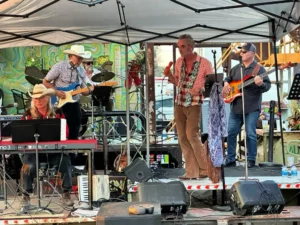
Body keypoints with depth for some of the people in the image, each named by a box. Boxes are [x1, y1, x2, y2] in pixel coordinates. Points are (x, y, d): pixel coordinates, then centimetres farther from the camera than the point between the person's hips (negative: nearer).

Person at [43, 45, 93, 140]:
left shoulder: (82, 72, 7)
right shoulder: (59, 66, -8)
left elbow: (84, 91, 9)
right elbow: (45, 82, -3)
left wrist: (90, 89, -13)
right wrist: (56, 92, -16)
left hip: (74, 105, 5)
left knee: (74, 135, 4)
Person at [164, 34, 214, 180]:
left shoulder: (204, 63, -7)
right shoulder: (179, 62, 9)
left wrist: (202, 90, -19)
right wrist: (169, 75, 0)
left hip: (194, 104, -6)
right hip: (179, 104, 6)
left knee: (191, 135, -13)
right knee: (182, 138, 4)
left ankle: (206, 168, 2)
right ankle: (192, 172, 10)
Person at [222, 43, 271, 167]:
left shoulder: (259, 69, -4)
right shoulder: (236, 68, 13)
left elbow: (268, 85, -8)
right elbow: (228, 78, 25)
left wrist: (261, 84, -29)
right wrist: (226, 84, 3)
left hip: (252, 108, -5)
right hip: (236, 107, 6)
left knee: (250, 134, -5)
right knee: (230, 132, 6)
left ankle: (251, 160, 7)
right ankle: (230, 159, 16)